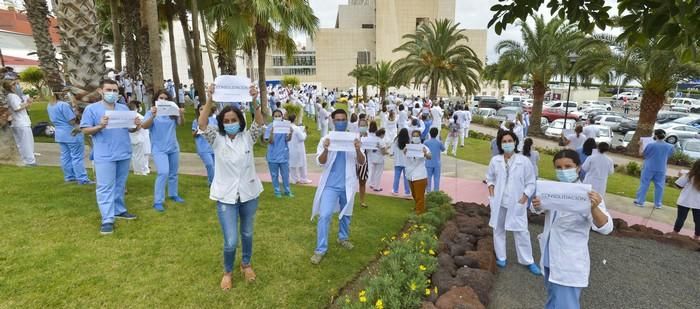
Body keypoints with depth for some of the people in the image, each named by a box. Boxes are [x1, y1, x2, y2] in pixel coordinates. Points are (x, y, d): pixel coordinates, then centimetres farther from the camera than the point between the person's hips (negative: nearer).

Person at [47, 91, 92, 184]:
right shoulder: (63, 105, -19)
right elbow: (72, 120, -19)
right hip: (72, 134, -9)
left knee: (65, 157, 14)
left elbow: (54, 120, 18)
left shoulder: (49, 106, 9)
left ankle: (69, 177, 22)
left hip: (59, 134, 9)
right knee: (77, 157, -4)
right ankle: (82, 179, -2)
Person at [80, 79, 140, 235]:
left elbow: (130, 129, 14)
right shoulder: (91, 109, -2)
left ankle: (119, 210, 29)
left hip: (124, 154, 5)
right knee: (105, 187, -2)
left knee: (120, 185, 16)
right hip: (104, 156, -5)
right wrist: (100, 126, -23)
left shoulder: (124, 108, 12)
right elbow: (85, 130, -4)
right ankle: (107, 220, 0)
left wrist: (137, 126, -9)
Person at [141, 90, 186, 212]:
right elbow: (144, 126, -17)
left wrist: (182, 115, -29)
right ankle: (158, 202, -9)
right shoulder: (151, 112, -5)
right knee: (163, 173, -17)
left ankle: (173, 195, 35)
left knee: (173, 173, 16)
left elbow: (180, 123, -7)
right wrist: (153, 116, -36)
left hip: (173, 147, 4)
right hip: (159, 149, -4)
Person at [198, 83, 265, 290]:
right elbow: (202, 125, -20)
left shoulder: (248, 137, -2)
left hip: (249, 194, 2)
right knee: (231, 241, -3)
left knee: (247, 234, 19)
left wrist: (254, 101, -34)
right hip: (226, 196, -1)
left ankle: (246, 264, 45)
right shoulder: (217, 139, -3)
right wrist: (210, 100, -32)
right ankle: (227, 271, 26)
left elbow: (260, 123, -19)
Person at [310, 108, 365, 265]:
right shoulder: (326, 139, -4)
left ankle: (343, 238, 41)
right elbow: (321, 162, -10)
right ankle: (320, 249, 2)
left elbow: (361, 162, -2)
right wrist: (325, 149, -30)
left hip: (347, 184, 3)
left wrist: (358, 150, -24)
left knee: (346, 214, 18)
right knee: (324, 216, -8)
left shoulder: (353, 139, 0)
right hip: (330, 184, -2)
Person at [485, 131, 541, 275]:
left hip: (516, 203, -2)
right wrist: (491, 193, -1)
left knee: (521, 232, 4)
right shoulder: (495, 160, -2)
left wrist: (523, 198, -10)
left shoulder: (524, 161, -9)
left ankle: (528, 261, 20)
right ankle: (501, 257, 27)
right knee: (498, 230, 12)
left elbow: (531, 183, -3)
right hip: (499, 202, 3)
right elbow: (490, 178, 11)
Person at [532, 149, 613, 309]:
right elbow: (540, 210, 12)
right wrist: (536, 204, -13)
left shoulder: (587, 195, -18)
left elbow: (605, 228, -23)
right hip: (549, 257, 6)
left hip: (569, 264, -6)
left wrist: (594, 208, -44)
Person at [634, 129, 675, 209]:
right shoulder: (670, 146, -3)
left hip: (649, 168, -3)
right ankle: (657, 204, 17)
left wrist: (641, 145, 6)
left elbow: (641, 153, -5)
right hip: (661, 169, 3)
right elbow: (669, 155, 14)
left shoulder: (651, 145, -15)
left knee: (644, 185, 5)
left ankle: (640, 201, 8)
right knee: (659, 186, 11)